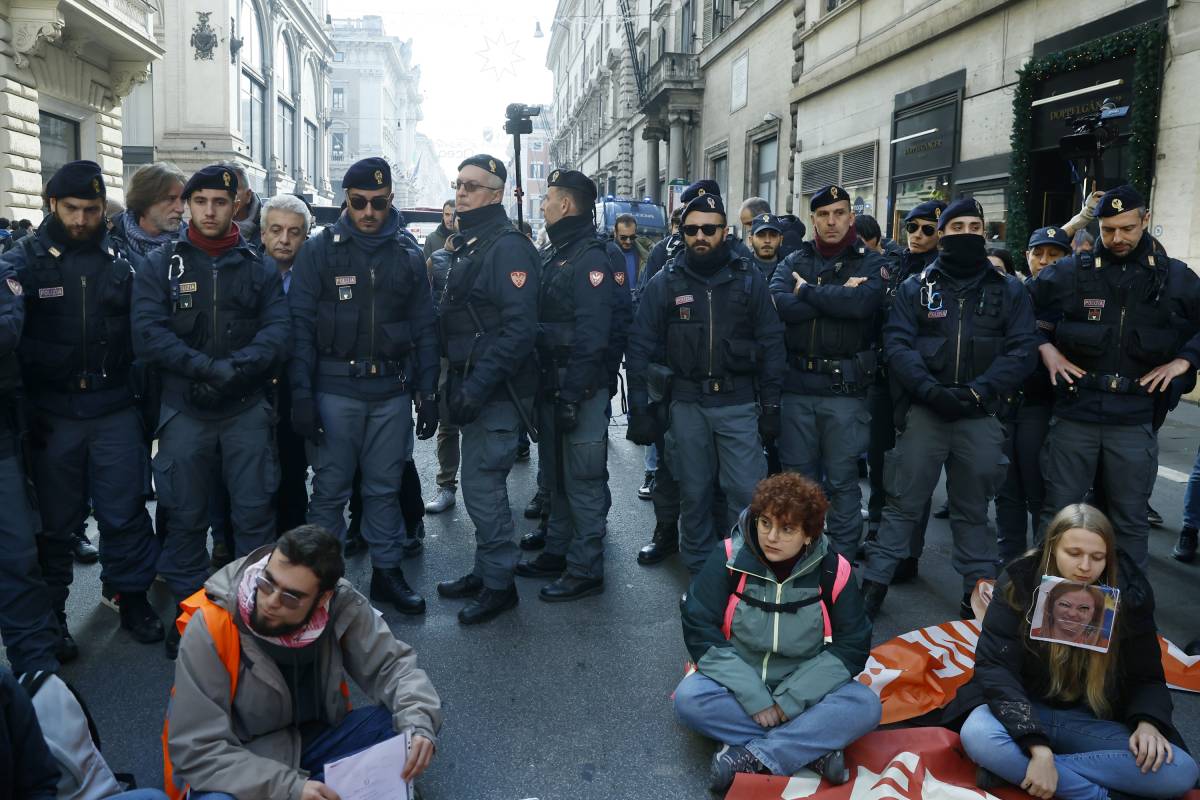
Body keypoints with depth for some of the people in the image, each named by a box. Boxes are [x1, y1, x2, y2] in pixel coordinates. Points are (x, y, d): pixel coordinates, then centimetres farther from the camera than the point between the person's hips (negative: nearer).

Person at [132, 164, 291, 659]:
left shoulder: (257, 267, 6)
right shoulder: (160, 266, 3)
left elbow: (278, 329, -5)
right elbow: (148, 334, -9)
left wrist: (238, 366, -22)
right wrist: (207, 367, -21)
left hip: (247, 408, 0)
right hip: (184, 408, 0)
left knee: (255, 511, 4)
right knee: (185, 516, 8)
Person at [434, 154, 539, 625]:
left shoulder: (508, 247, -14)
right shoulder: (467, 245, 16)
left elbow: (519, 328, -23)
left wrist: (476, 387, -24)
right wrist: (456, 382, 13)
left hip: (495, 391, -9)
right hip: (470, 383, 9)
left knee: (481, 485, -5)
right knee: (482, 482, 16)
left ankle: (498, 585, 9)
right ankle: (485, 572, 29)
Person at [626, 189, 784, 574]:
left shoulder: (749, 279, 2)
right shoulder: (664, 283, 1)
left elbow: (771, 343, 4)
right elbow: (641, 348, 1)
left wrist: (771, 406, 0)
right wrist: (640, 410, -4)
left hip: (739, 402, 0)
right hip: (686, 404, 1)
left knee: (748, 492, -2)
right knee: (693, 493, 11)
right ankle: (700, 570, 27)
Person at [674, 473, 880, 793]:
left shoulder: (833, 570, -12)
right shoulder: (730, 558, -14)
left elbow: (852, 646, -8)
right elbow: (700, 631, -15)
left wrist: (791, 699, -18)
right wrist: (754, 698, -21)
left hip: (803, 693, 1)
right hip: (738, 686, 0)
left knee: (865, 706, -25)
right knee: (689, 698, -29)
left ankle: (751, 756, -24)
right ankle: (813, 747, -22)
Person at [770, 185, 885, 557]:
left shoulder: (869, 262, 2)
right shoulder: (795, 261, 9)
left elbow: (863, 301, -20)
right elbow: (779, 304, -10)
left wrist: (808, 291, -9)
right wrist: (838, 297, -12)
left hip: (845, 387, -3)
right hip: (797, 385, 3)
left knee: (842, 480, 6)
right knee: (797, 475, 12)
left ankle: (842, 560, 19)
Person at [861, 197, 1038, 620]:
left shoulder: (1009, 291, 9)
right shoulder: (915, 287, 7)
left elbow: (1021, 350, 0)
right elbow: (897, 344, -3)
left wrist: (978, 391, -15)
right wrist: (931, 390, -18)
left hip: (982, 415, 1)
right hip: (924, 410, -1)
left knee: (973, 509, 12)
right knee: (903, 502, 1)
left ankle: (978, 590, 22)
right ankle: (875, 582, 9)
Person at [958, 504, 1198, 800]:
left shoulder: (1130, 596, -7)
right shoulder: (1019, 585, -14)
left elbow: (1146, 675, 5)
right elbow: (996, 667, -20)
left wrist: (1147, 722, -19)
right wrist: (1038, 748, -31)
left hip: (1093, 722, 3)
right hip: (1026, 709, -3)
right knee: (977, 737, -35)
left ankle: (1013, 769, -25)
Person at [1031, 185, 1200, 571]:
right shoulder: (1069, 272, 2)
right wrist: (1045, 347, -2)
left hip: (1135, 421, 1)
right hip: (1074, 415, -1)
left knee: (1130, 520, 10)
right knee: (1058, 511, 6)